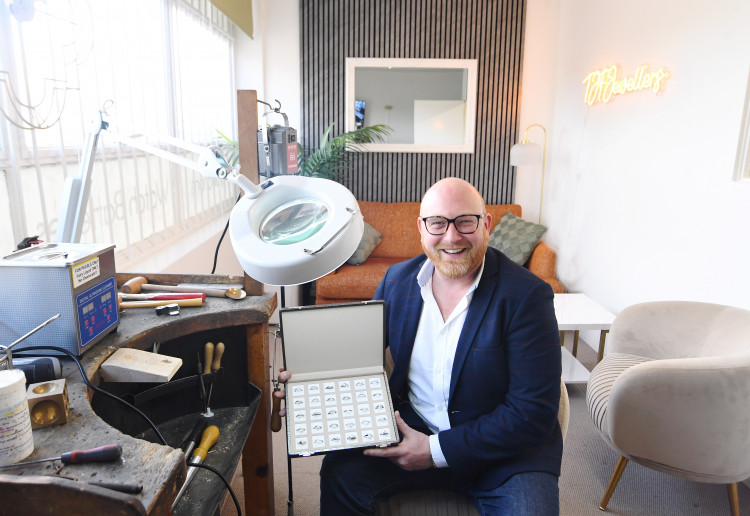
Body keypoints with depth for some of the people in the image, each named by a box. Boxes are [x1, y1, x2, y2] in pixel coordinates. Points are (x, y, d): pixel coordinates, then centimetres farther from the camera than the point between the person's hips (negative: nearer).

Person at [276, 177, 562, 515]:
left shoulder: (526, 295, -17)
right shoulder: (397, 279, -1)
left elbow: (534, 412, -18)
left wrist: (437, 450, -19)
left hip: (506, 449, -2)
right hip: (412, 429, 3)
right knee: (341, 472, -17)